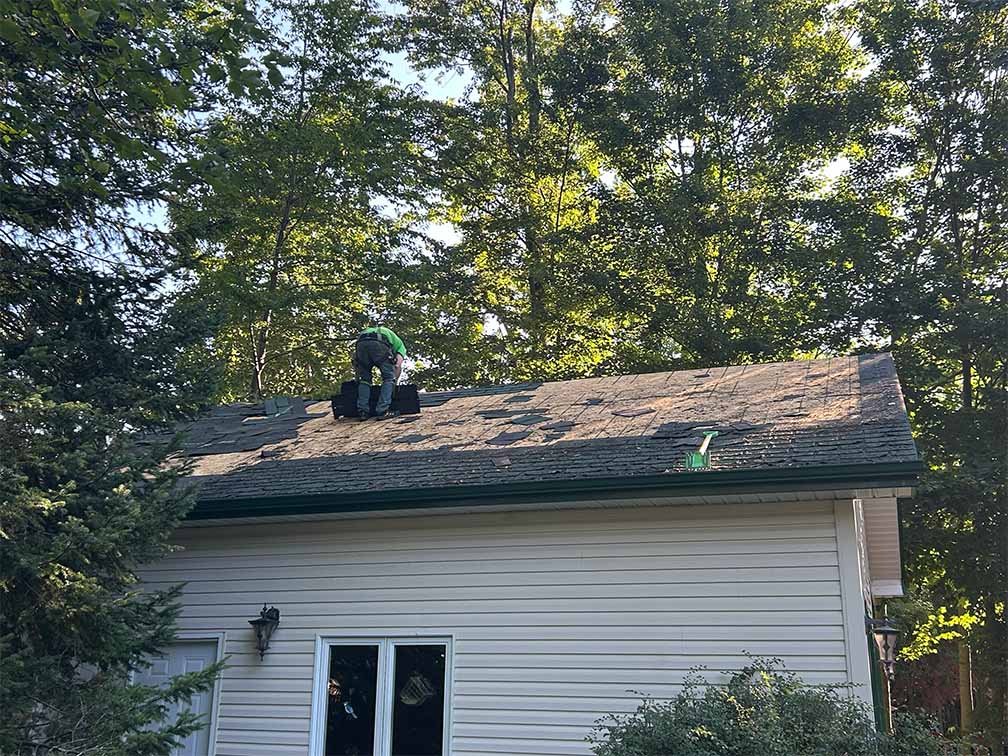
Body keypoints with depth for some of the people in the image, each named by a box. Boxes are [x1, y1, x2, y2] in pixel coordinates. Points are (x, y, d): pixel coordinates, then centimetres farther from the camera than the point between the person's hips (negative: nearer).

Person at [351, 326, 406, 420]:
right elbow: (398, 366, 16)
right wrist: (393, 383, 22)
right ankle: (382, 411, 1)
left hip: (361, 343, 4)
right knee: (389, 377, 12)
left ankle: (362, 411, 10)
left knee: (364, 379, 21)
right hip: (379, 345, -4)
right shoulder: (399, 344, 35)